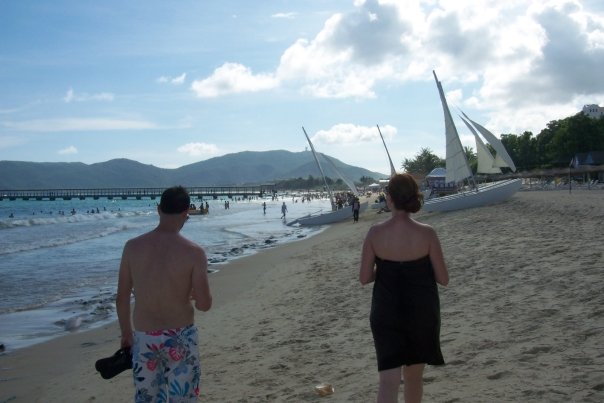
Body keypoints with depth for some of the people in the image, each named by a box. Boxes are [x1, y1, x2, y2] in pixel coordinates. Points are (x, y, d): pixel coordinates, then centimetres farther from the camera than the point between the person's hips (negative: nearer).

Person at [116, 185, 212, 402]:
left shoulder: (132, 247, -6)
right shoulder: (194, 252, -14)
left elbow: (121, 298, 0)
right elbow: (204, 304, -12)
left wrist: (126, 333, 15)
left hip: (144, 339, 3)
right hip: (180, 338, -2)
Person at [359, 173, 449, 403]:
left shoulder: (375, 233, -11)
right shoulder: (426, 234, -13)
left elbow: (364, 278, -6)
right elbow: (443, 279, -7)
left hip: (386, 315, 0)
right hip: (421, 314, 1)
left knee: (389, 380, 0)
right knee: (414, 376, 21)